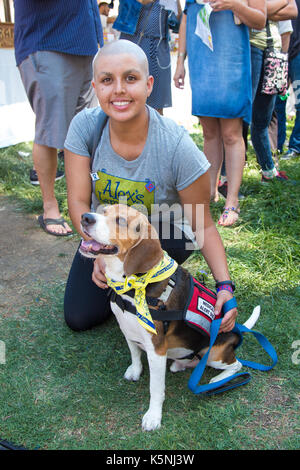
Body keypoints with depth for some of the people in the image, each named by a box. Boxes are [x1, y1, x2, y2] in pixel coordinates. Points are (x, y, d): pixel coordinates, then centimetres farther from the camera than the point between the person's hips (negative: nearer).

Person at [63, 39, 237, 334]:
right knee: (78, 318, -2)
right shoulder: (85, 126, -20)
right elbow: (78, 202, -18)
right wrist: (100, 250, -36)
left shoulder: (178, 147, -29)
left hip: (165, 237, -3)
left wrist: (225, 286, -31)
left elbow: (203, 226, -20)